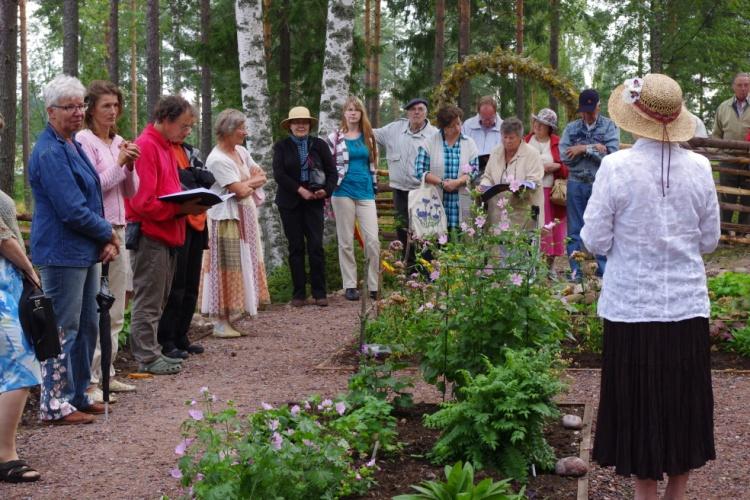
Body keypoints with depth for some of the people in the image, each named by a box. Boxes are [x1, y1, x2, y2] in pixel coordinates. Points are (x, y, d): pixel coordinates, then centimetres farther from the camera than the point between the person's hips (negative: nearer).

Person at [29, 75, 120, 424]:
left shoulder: (73, 146, 15)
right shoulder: (50, 152, -16)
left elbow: (92, 199, 19)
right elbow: (72, 211, -21)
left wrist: (107, 239, 3)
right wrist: (107, 233, -7)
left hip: (86, 251, 10)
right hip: (63, 253, -10)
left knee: (87, 327, 15)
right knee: (63, 330, -3)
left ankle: (77, 395, 26)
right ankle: (55, 405, 7)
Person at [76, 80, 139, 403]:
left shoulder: (118, 142, 13)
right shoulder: (84, 140, -8)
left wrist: (130, 166, -2)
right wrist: (119, 162, -13)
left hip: (118, 229, 8)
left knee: (115, 312, 12)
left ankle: (106, 374, 21)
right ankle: (89, 381, -2)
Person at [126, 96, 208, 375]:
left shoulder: (166, 146, 16)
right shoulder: (146, 146, -15)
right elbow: (143, 202, -20)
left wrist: (190, 203, 5)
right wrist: (182, 208, -19)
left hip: (167, 235, 10)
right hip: (150, 234, -10)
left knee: (158, 300, 15)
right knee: (148, 302, -2)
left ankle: (152, 352, 23)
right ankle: (147, 358, 5)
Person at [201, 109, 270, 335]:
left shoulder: (241, 151, 11)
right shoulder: (217, 159, -16)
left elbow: (262, 177, 11)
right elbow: (240, 190, -20)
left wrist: (247, 183, -9)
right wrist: (253, 181, -1)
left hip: (245, 217, 9)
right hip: (227, 219, -9)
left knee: (245, 265, 10)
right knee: (228, 268, -6)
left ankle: (236, 309, 17)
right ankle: (220, 323, -2)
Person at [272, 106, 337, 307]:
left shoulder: (319, 145, 7)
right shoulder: (281, 146, 4)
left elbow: (332, 171, 5)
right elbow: (279, 174, -6)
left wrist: (326, 190, -13)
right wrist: (300, 190, -15)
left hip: (314, 202, 0)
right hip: (290, 202, 0)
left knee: (316, 246, -5)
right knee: (296, 248, 3)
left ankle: (319, 292, 1)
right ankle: (299, 293, 8)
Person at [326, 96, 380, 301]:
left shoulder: (368, 137, 11)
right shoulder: (335, 138, 1)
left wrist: (374, 188, 14)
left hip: (366, 193, 2)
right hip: (343, 192, -2)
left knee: (373, 240, -5)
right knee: (346, 242, 2)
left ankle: (374, 286, 3)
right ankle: (349, 286, 9)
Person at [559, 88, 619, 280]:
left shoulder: (609, 126, 0)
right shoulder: (571, 128, 7)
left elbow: (611, 155, -13)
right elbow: (564, 156, -6)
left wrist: (583, 149, -11)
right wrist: (594, 148, -12)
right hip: (576, 183, 3)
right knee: (575, 230, 8)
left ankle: (604, 271, 10)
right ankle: (575, 271, 16)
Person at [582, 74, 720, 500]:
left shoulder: (617, 167, -13)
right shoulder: (699, 168, -4)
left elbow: (596, 241, -10)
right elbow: (709, 241, 4)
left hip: (633, 309, -2)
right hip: (688, 307, 2)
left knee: (641, 410, 10)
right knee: (685, 406, 16)